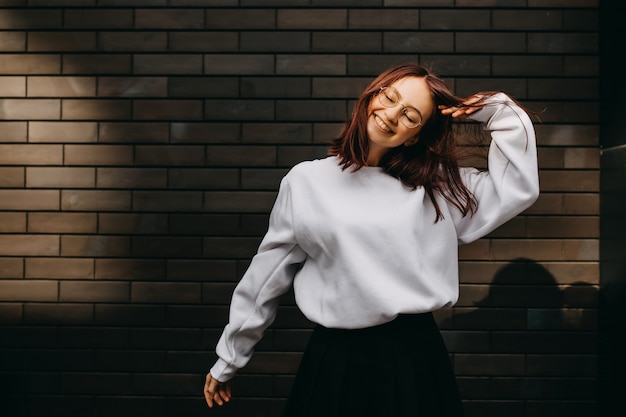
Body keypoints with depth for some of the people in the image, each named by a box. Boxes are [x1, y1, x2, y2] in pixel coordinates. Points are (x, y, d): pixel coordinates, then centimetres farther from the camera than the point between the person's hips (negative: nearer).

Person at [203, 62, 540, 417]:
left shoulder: (436, 187, 5)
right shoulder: (306, 182, 1)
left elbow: (518, 188, 2)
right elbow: (266, 276, 6)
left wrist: (495, 112, 0)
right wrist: (230, 359, 13)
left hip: (416, 356, 1)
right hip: (335, 359, -1)